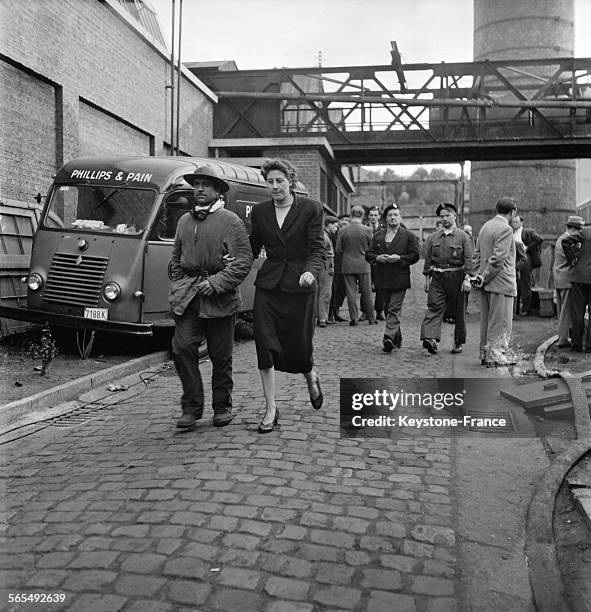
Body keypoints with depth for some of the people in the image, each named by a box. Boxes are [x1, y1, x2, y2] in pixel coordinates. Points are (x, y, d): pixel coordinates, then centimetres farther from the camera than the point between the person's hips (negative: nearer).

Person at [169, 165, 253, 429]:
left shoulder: (230, 221, -2)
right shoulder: (184, 221, 15)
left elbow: (244, 261, -7)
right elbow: (176, 261, 22)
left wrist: (216, 283, -15)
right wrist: (177, 290, 10)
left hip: (220, 298, -4)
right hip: (188, 296, 4)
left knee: (221, 356, 4)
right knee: (182, 348, -8)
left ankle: (222, 407, 21)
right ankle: (191, 407, 5)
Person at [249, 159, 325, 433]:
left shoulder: (311, 209, -1)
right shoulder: (260, 212, 9)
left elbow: (317, 248, -6)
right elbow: (253, 247, 15)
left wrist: (311, 270, -25)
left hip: (299, 284, -2)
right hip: (268, 284, 3)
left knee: (298, 346, 2)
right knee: (264, 343, -6)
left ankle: (311, 377, 39)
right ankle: (271, 408, 5)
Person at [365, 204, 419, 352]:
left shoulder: (409, 236, 3)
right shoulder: (377, 236, 14)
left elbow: (415, 255, -2)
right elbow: (368, 254, 11)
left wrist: (399, 258, -16)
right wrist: (378, 258, -9)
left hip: (399, 279, -4)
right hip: (382, 279, 5)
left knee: (394, 309, -12)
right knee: (388, 309, 11)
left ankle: (389, 337, -20)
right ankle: (397, 339, 24)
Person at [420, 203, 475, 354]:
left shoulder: (463, 237, 0)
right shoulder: (434, 237, 11)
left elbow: (469, 259, -7)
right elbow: (428, 258, 13)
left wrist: (467, 279, -16)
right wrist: (427, 278, 8)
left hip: (456, 277, -2)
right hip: (437, 278, 2)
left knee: (458, 312, 6)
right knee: (434, 307, -13)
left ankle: (458, 343, 19)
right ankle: (431, 338, -25)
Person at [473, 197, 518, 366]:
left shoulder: (485, 226, 14)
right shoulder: (505, 229, -14)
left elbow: (477, 254, 16)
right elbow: (498, 258, -20)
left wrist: (479, 275, 11)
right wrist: (484, 277, -13)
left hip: (486, 282, 9)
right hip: (501, 282, -9)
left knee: (486, 320, 14)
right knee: (501, 322, -2)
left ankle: (485, 355, 21)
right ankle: (496, 356, 2)